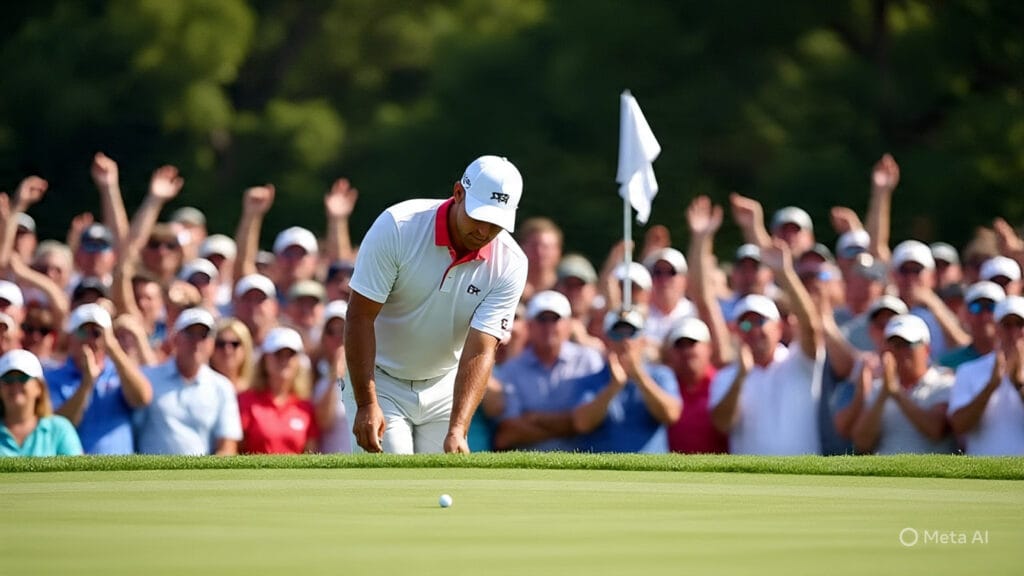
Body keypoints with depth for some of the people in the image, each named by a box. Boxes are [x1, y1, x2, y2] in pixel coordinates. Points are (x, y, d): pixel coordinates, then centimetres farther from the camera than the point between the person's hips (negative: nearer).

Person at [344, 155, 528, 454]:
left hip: (445, 389, 3)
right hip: (380, 381, -3)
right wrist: (366, 404, -25)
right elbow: (360, 316, -19)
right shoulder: (397, 226, -22)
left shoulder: (510, 264, -15)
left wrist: (457, 430, -33)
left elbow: (480, 352, -21)